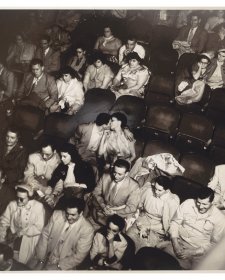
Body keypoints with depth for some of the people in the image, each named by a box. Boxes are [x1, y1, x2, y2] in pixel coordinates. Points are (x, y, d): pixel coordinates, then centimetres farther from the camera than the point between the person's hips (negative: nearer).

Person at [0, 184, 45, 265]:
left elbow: (38, 228, -11)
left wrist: (21, 232, -18)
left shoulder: (38, 206, -9)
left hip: (29, 239, -3)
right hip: (12, 238, 3)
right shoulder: (12, 204, 0)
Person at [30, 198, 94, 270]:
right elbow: (45, 235, -1)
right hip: (46, 258, 3)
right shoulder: (57, 215, -7)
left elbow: (79, 256, -12)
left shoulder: (87, 229, -16)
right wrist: (41, 260, -6)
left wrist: (58, 266, -15)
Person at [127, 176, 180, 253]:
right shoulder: (148, 190, -12)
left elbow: (167, 224, -10)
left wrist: (147, 227, -12)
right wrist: (141, 226, -2)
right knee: (129, 236, -19)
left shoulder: (172, 201, -17)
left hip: (158, 227, -2)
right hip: (143, 220, 3)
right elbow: (139, 206, 4)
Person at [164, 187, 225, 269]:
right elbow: (175, 223, 3)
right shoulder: (187, 204, -5)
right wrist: (175, 243, -10)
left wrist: (192, 252, -13)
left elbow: (215, 243, -5)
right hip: (179, 242, 2)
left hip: (199, 251, -1)